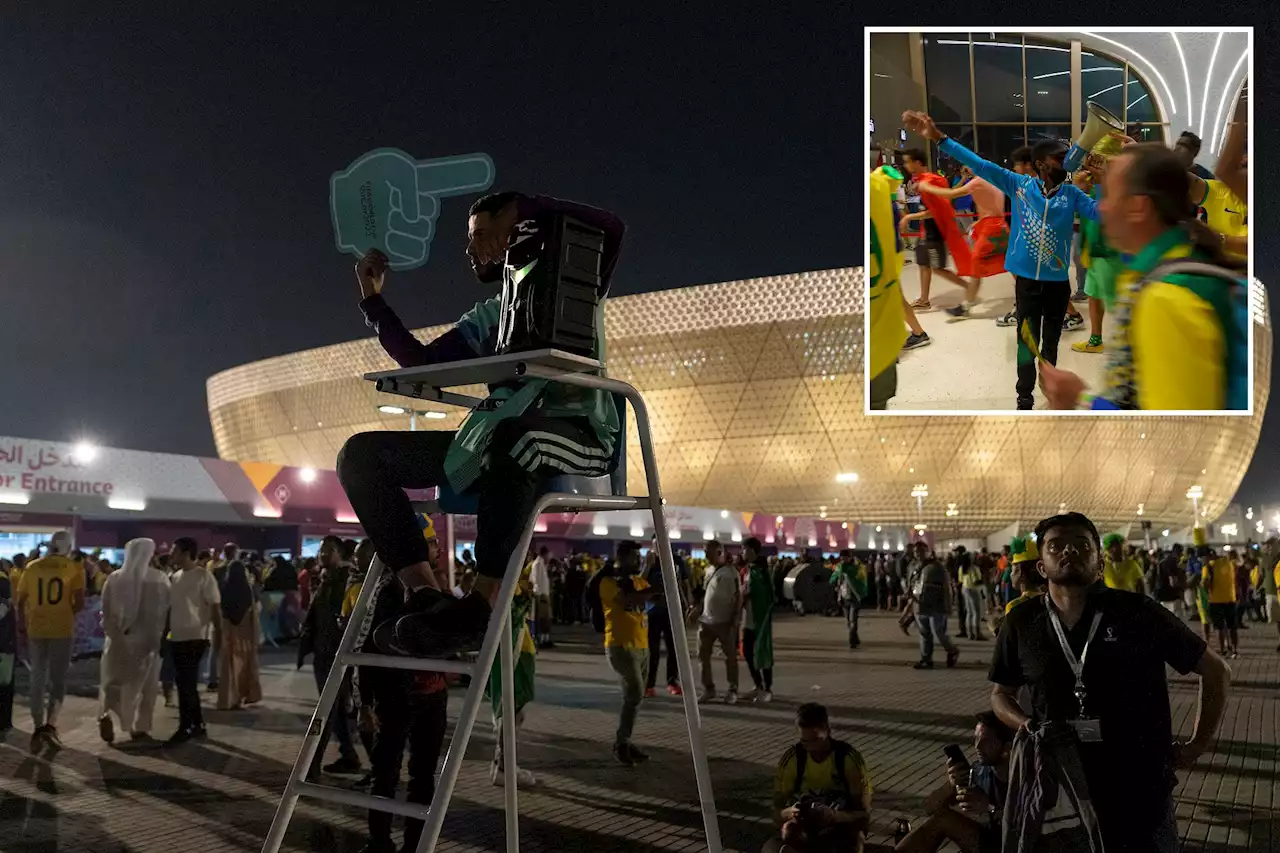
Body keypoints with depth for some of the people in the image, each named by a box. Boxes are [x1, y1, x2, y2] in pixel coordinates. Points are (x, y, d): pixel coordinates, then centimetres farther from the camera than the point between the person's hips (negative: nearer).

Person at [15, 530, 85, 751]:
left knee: (37, 680, 12)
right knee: (58, 679, 6)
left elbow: (20, 603, 8)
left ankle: (38, 728, 13)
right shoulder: (73, 568, -4)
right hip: (62, 630, -2)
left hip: (36, 630, 2)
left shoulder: (31, 567, 4)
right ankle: (50, 725, -9)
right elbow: (80, 603, -10)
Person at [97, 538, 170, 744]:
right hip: (148, 639, -1)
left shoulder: (115, 578, -4)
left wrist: (112, 631, 15)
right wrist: (160, 634, 7)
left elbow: (105, 609, 2)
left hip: (119, 638, 2)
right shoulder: (159, 579, -11)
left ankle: (106, 714, -10)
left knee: (114, 681, 14)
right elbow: (166, 610, -7)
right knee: (146, 685, 10)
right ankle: (140, 728, 12)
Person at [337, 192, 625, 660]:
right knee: (361, 454, -4)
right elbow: (424, 365, 19)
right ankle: (428, 595, -18)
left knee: (517, 433, -44)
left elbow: (610, 228, -10)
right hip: (498, 440, 7)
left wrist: (521, 208, -9)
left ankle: (481, 605, -35)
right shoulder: (486, 316, 26)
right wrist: (373, 299, 19)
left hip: (578, 434, -6)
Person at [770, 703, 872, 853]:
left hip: (841, 827, -1)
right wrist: (789, 813, -35)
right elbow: (777, 811, -10)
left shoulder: (850, 759, -18)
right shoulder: (790, 759, -13)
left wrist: (834, 816, -37)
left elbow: (864, 814, -17)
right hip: (806, 829, 1)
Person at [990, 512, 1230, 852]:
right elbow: (1000, 694, 9)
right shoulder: (1022, 622, -4)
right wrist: (1028, 726, -10)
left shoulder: (1138, 613, -10)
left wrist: (1198, 745, 1)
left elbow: (1215, 670, 2)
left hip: (1141, 791, -1)